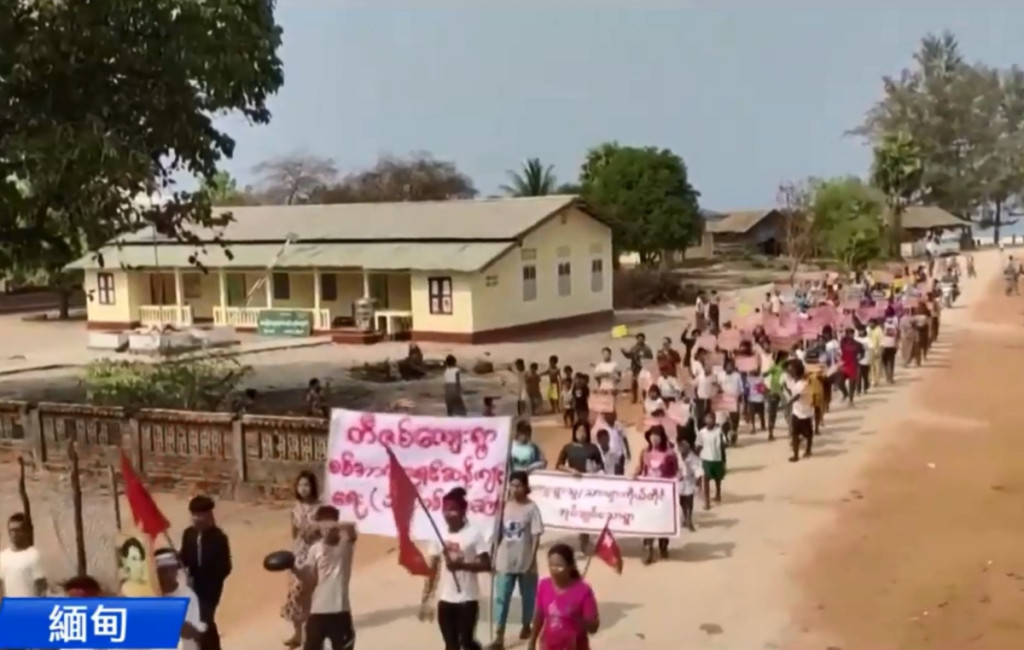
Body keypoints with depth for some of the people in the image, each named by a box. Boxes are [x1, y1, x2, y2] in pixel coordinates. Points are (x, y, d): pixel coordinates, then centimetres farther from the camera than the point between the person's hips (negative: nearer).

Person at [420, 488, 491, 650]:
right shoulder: (439, 536, 3)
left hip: (467, 599, -4)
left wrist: (461, 565, -24)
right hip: (445, 600, 4)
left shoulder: (474, 535, -11)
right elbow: (432, 570, 6)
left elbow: (486, 565, -11)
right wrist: (425, 599, 4)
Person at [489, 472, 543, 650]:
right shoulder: (505, 506, 2)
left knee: (528, 596, 15)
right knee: (501, 598, -2)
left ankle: (526, 626, 37)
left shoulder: (531, 508, -9)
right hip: (505, 561, 3)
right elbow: (500, 534, 6)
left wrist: (532, 561, -13)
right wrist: (495, 557, 6)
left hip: (525, 562, -3)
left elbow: (536, 536, -10)